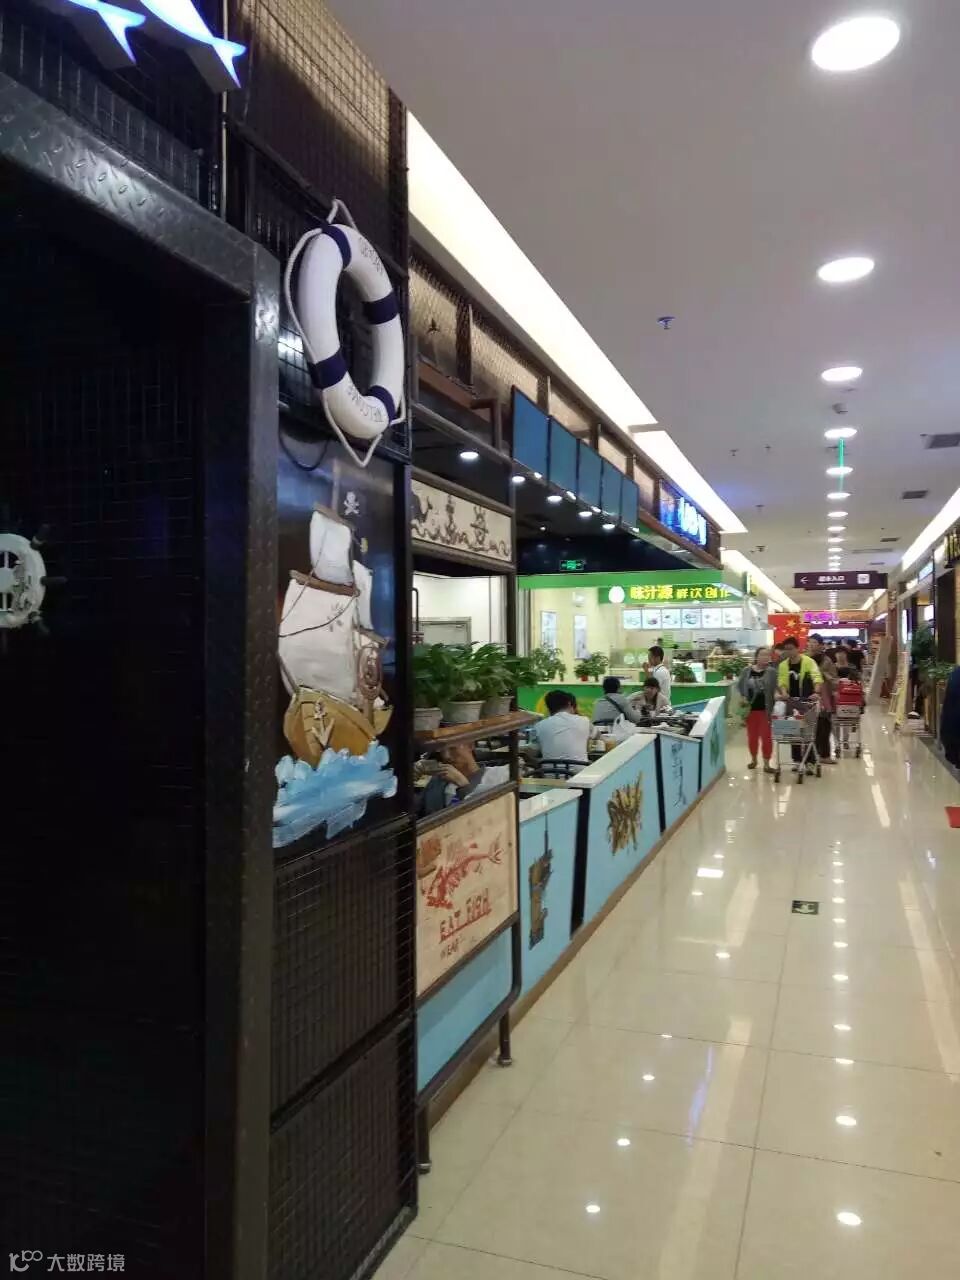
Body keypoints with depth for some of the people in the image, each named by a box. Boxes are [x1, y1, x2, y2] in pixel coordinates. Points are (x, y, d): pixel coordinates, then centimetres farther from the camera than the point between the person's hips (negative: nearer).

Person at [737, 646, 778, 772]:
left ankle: (766, 764, 7)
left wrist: (776, 694, -27)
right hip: (750, 708, 2)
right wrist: (742, 697, -4)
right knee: (752, 736, 14)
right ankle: (753, 759, 33)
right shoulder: (746, 671, 1)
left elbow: (776, 686, -7)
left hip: (766, 709, -2)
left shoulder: (772, 671, -4)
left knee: (766, 736, 0)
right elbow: (739, 686, 9)